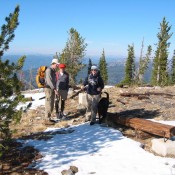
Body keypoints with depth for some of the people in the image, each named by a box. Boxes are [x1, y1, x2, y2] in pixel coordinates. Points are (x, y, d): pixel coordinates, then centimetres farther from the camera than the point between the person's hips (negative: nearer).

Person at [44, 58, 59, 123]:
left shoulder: (53, 71, 14)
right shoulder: (48, 70, -16)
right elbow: (49, 81, -23)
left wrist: (55, 89, 19)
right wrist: (55, 89, -26)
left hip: (52, 89, 9)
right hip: (49, 89, -9)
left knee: (51, 105, 12)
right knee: (48, 105, -6)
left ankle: (49, 118, 20)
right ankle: (47, 119, 0)